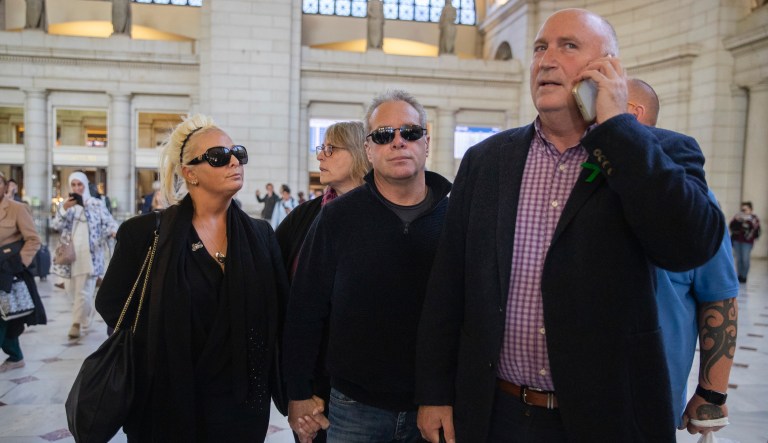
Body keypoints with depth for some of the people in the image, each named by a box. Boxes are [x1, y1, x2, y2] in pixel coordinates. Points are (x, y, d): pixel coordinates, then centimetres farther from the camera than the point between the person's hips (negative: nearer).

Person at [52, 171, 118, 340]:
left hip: (90, 254, -3)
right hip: (70, 253, 4)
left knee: (83, 289, -7)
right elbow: (56, 226, -3)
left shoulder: (97, 204, 2)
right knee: (71, 288, 12)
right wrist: (64, 209, -18)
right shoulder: (64, 204, 9)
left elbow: (109, 222, -3)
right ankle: (86, 313, 36)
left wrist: (114, 231, -25)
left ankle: (76, 323, 2)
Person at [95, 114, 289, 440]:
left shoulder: (261, 235, 1)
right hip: (167, 405, -2)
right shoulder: (145, 233, -6)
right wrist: (156, 356, -3)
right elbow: (110, 303, 1)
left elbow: (279, 312, 5)